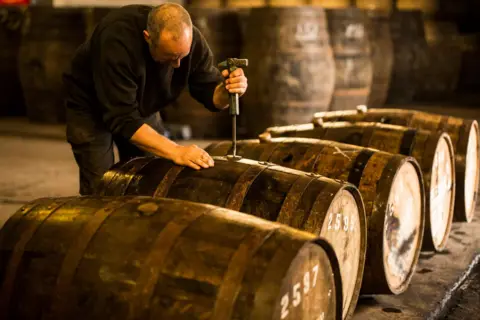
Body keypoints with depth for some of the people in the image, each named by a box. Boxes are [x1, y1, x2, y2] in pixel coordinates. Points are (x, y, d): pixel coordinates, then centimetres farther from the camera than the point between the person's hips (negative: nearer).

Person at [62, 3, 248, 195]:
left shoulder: (192, 40, -23)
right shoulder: (117, 40, -39)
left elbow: (211, 95, -14)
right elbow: (122, 118, -40)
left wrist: (227, 90, -38)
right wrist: (176, 151, -48)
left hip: (142, 106, 5)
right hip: (91, 107, -4)